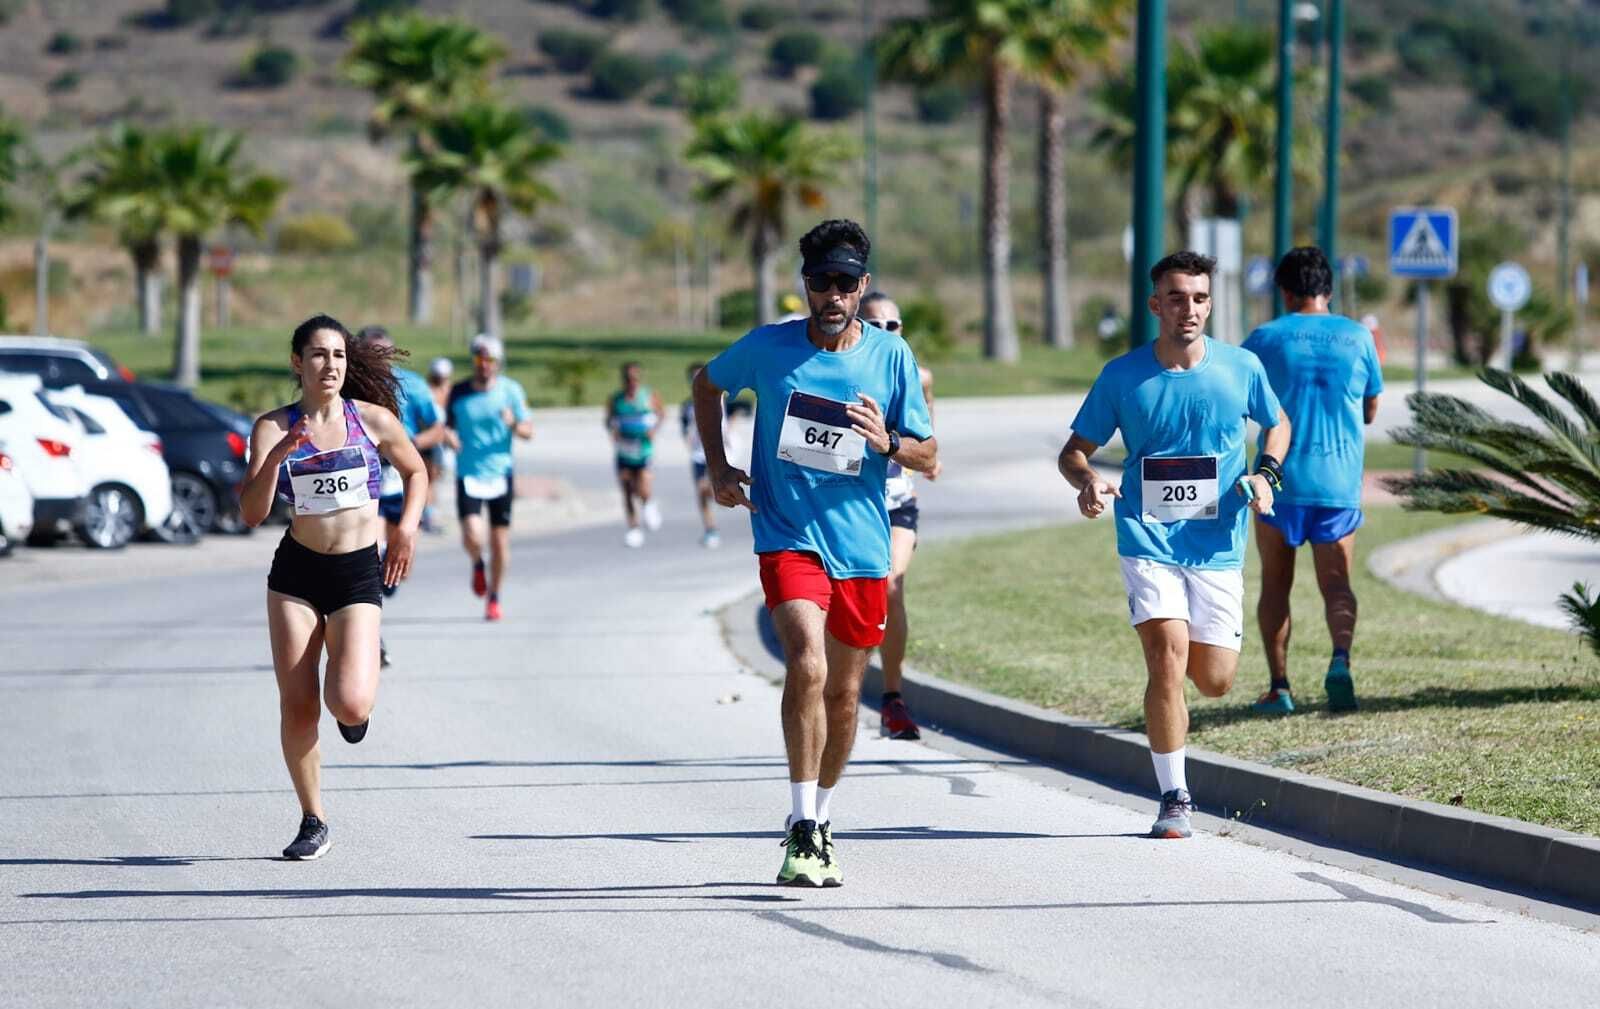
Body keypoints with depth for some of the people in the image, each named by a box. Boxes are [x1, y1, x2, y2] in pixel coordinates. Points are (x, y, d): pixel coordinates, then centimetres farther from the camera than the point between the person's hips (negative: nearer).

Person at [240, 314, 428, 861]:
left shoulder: (374, 420, -1)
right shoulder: (274, 427, -2)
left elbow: (416, 471, 18)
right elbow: (252, 513, -10)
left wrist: (407, 527, 2)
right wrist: (277, 455, -24)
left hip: (359, 573, -1)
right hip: (296, 571, 1)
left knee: (350, 705, -17)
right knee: (296, 706, -1)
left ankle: (357, 698, 22)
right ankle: (312, 822, 15)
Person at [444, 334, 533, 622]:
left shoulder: (510, 390, -1)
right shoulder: (458, 392, 1)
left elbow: (528, 431, 0)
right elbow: (448, 425, 13)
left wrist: (514, 425, -22)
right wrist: (448, 435, -11)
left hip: (500, 473, 0)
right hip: (468, 475, 0)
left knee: (500, 541, 3)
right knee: (472, 537, -16)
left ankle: (494, 599, 21)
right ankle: (478, 564, 20)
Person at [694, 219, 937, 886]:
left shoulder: (891, 356, -1)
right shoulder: (768, 348, -4)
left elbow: (930, 459, 4)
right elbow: (707, 386, 18)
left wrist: (887, 443, -18)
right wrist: (717, 467, 6)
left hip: (862, 547, 3)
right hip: (788, 536, -3)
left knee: (843, 693, 12)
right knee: (807, 667, -24)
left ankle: (820, 821, 32)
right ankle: (802, 830, -18)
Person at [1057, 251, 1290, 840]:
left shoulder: (1241, 368, 0)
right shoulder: (1122, 376, -3)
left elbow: (1277, 423, 18)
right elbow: (1074, 450, 4)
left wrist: (1267, 474, -2)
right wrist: (1088, 481, -19)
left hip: (1218, 545, 2)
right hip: (1148, 541, -2)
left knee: (1214, 680, 3)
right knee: (1167, 660, -18)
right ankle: (1174, 799, -7)